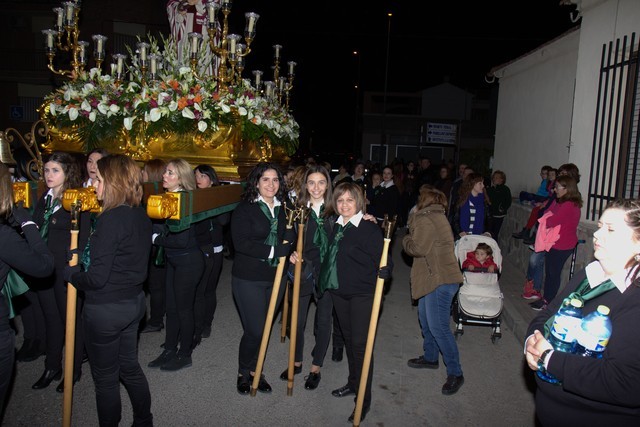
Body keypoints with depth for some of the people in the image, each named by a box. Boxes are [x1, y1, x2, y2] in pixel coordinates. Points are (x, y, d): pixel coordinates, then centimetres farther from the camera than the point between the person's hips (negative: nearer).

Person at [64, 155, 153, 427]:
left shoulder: (111, 218, -24)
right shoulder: (141, 215, 2)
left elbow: (96, 278, -23)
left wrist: (70, 272, -4)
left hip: (106, 309, -8)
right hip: (134, 301, 8)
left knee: (105, 377, 12)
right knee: (130, 366, 24)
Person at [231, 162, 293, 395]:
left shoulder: (283, 209, 7)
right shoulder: (244, 209, -9)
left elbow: (290, 236, 17)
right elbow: (241, 243, -18)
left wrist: (289, 241, -6)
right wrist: (274, 250, -22)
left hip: (275, 277, 5)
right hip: (248, 279, -5)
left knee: (265, 326, 13)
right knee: (255, 329, -2)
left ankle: (255, 369, 35)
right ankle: (244, 372, 25)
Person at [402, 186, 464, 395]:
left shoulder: (426, 220, -16)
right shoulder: (437, 216, 16)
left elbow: (418, 248, -20)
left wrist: (406, 239, -3)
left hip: (441, 280, -11)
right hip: (434, 277, 11)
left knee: (438, 326, -8)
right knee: (425, 318, 21)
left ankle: (455, 373, 1)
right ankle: (430, 357, 37)